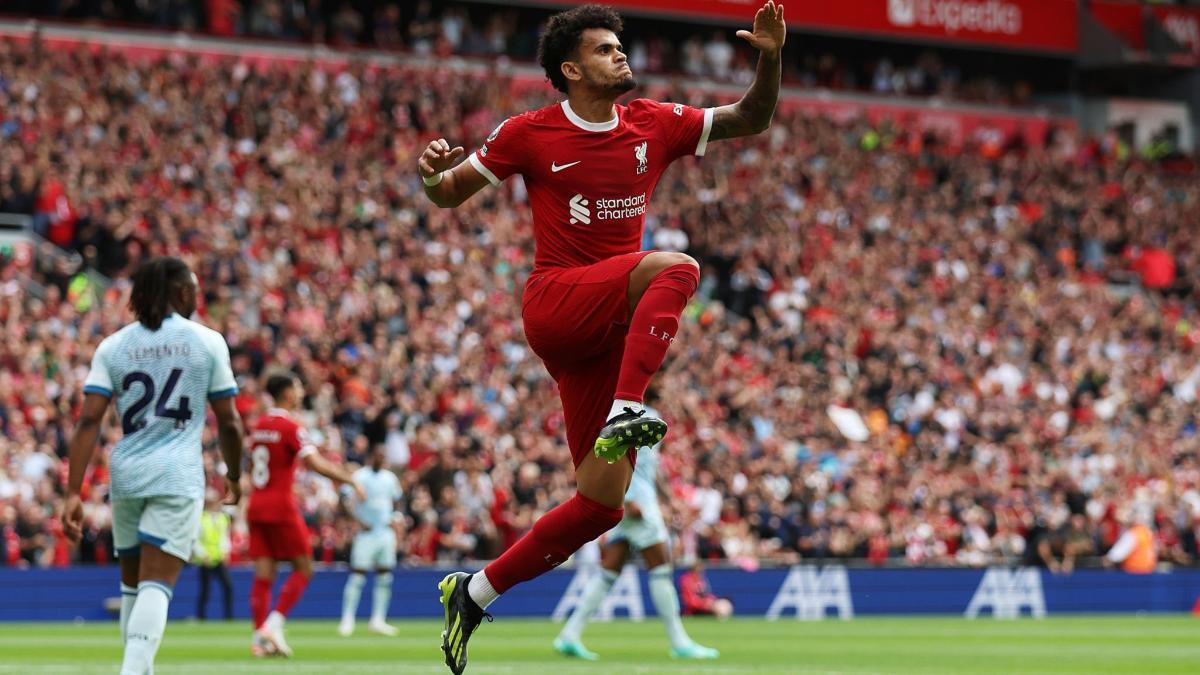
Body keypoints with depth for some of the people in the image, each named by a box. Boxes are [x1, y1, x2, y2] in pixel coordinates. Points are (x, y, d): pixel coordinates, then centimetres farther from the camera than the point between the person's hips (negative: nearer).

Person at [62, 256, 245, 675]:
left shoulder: (112, 347, 6)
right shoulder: (207, 342, 1)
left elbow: (89, 421, -4)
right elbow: (228, 423, 4)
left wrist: (73, 492, -6)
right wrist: (233, 475, 21)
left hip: (126, 473, 3)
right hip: (178, 476, -3)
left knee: (132, 583, 19)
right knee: (155, 585, -10)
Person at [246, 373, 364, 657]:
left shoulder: (259, 426, 13)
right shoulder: (290, 427, -10)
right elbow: (315, 463, -21)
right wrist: (351, 480, -16)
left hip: (256, 507, 7)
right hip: (282, 508, -7)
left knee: (263, 575, 4)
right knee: (303, 569, 3)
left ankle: (259, 637, -3)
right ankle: (274, 623, -10)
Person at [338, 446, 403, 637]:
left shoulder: (390, 478, 11)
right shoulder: (359, 476, -7)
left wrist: (393, 519, 6)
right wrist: (360, 521, -20)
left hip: (386, 533, 6)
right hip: (366, 533, -6)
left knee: (385, 577, 5)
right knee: (358, 575, -9)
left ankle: (378, 620, 10)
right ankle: (347, 620, -7)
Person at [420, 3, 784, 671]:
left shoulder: (655, 124, 10)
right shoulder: (530, 134, 0)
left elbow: (750, 119, 12)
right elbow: (449, 194, 8)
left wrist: (770, 60, -7)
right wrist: (434, 172, -16)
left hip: (612, 328, 5)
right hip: (556, 303, -5)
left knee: (602, 503, 0)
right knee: (676, 268, -32)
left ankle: (476, 592, 10)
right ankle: (626, 412, -42)